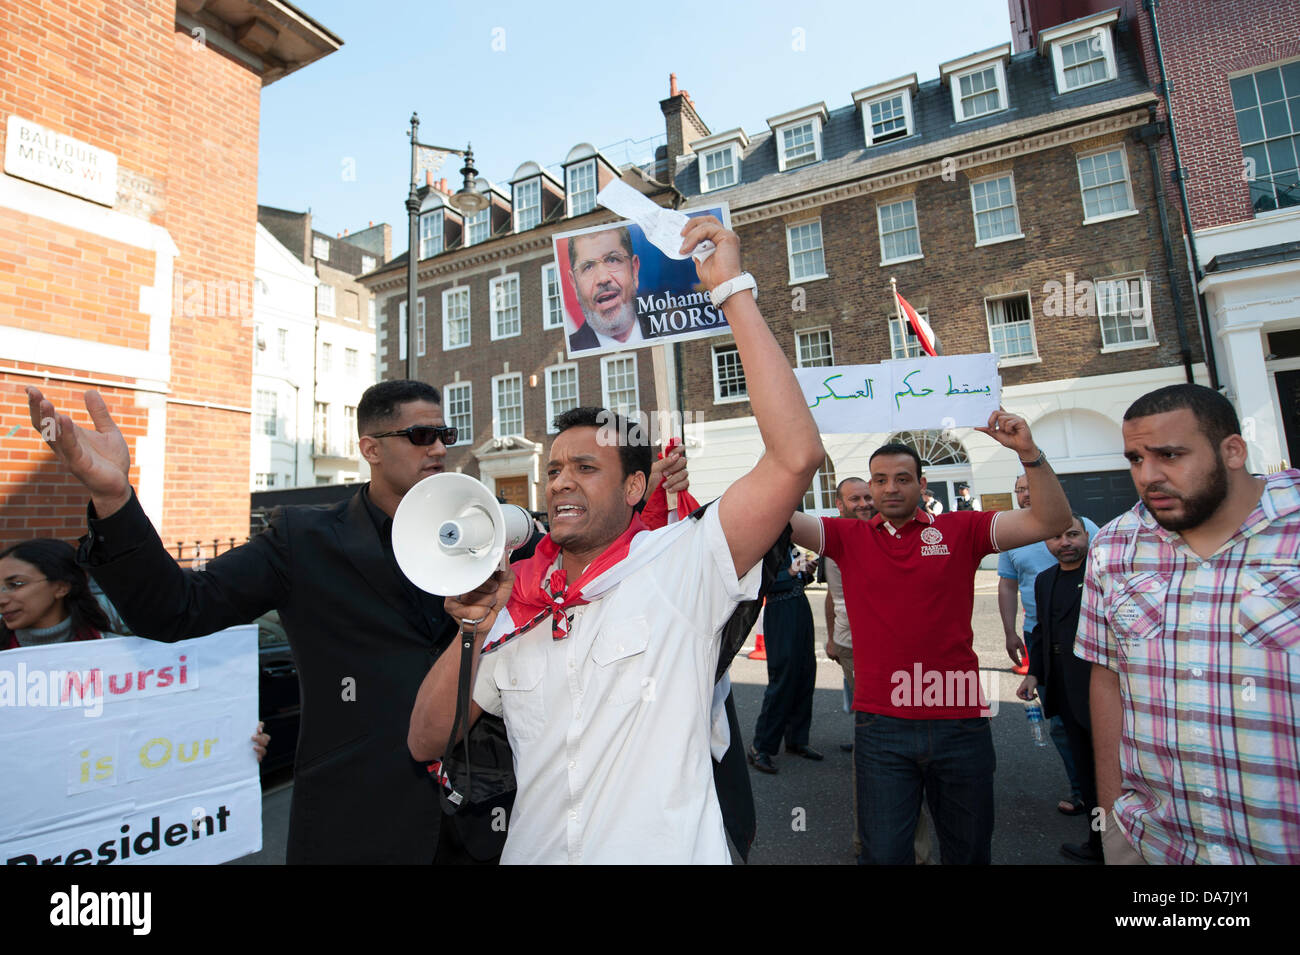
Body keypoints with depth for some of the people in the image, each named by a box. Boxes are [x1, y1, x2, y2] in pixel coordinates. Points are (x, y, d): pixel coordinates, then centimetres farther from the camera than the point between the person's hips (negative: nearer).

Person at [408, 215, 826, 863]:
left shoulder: (680, 566, -17)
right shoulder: (514, 604, -3)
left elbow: (796, 457, -30)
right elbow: (425, 744, 2)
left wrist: (732, 289, -27)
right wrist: (472, 630, -15)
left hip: (668, 851, -3)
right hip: (532, 850, 4)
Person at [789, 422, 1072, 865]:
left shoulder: (960, 530, 1)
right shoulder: (849, 537, 1)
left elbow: (1051, 521, -5)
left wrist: (1029, 453, -17)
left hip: (960, 719, 1)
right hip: (882, 726, -1)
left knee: (969, 849, 21)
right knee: (884, 853, 8)